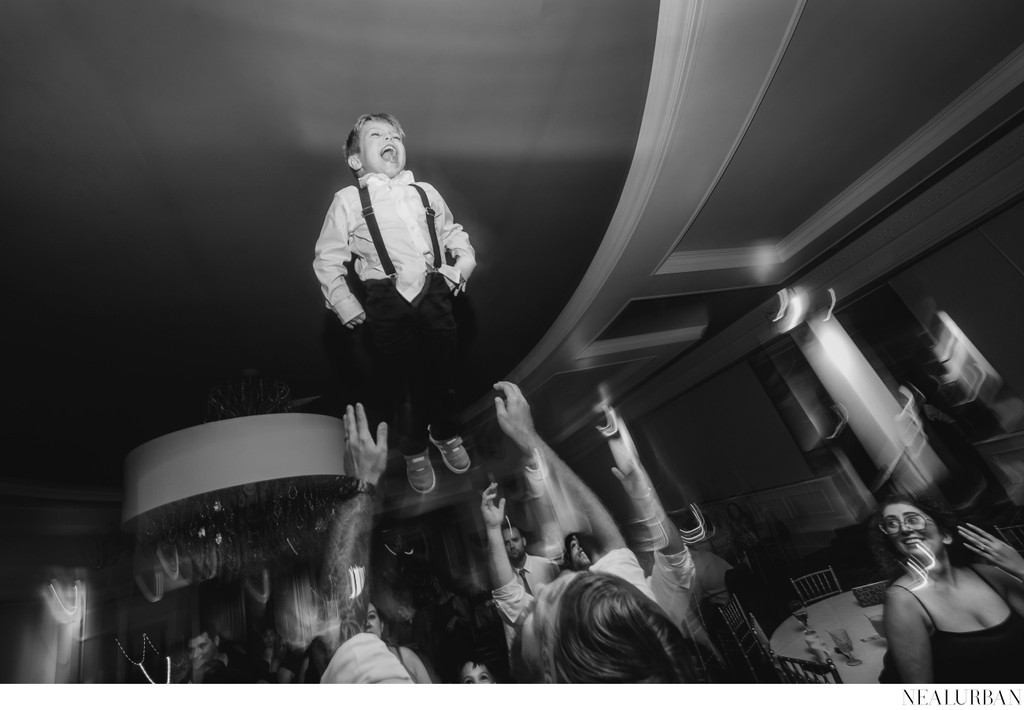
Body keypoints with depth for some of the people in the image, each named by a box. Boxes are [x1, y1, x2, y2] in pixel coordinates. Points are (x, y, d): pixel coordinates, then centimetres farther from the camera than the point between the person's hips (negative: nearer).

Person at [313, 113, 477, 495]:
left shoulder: (425, 192, 13)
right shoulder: (348, 201, 4)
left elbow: (452, 231, 24)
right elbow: (327, 259, 5)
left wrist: (465, 257, 6)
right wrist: (344, 304, -2)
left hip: (434, 292, 3)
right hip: (389, 301, -2)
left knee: (443, 371, 12)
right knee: (404, 380, 6)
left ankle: (446, 435, 39)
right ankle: (414, 453, 30)